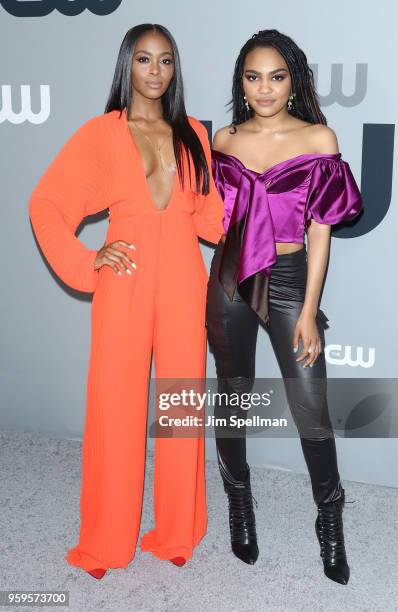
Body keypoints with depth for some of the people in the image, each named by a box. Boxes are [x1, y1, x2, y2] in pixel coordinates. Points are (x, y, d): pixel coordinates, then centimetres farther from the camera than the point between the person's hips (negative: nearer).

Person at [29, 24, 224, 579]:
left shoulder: (193, 133, 13)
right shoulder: (101, 133, 4)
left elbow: (207, 214, 14)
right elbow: (45, 204, 3)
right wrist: (86, 262, -6)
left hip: (184, 284, 3)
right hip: (126, 284, -2)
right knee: (115, 407, 2)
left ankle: (177, 533, 24)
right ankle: (105, 543, 19)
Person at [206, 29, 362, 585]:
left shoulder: (318, 138, -2)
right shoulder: (225, 139, 5)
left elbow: (320, 229, -5)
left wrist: (308, 312, -9)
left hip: (290, 280, -2)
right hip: (230, 280, 2)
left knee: (311, 410, -1)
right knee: (233, 397, 12)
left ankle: (330, 522, 21)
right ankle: (239, 503, 34)